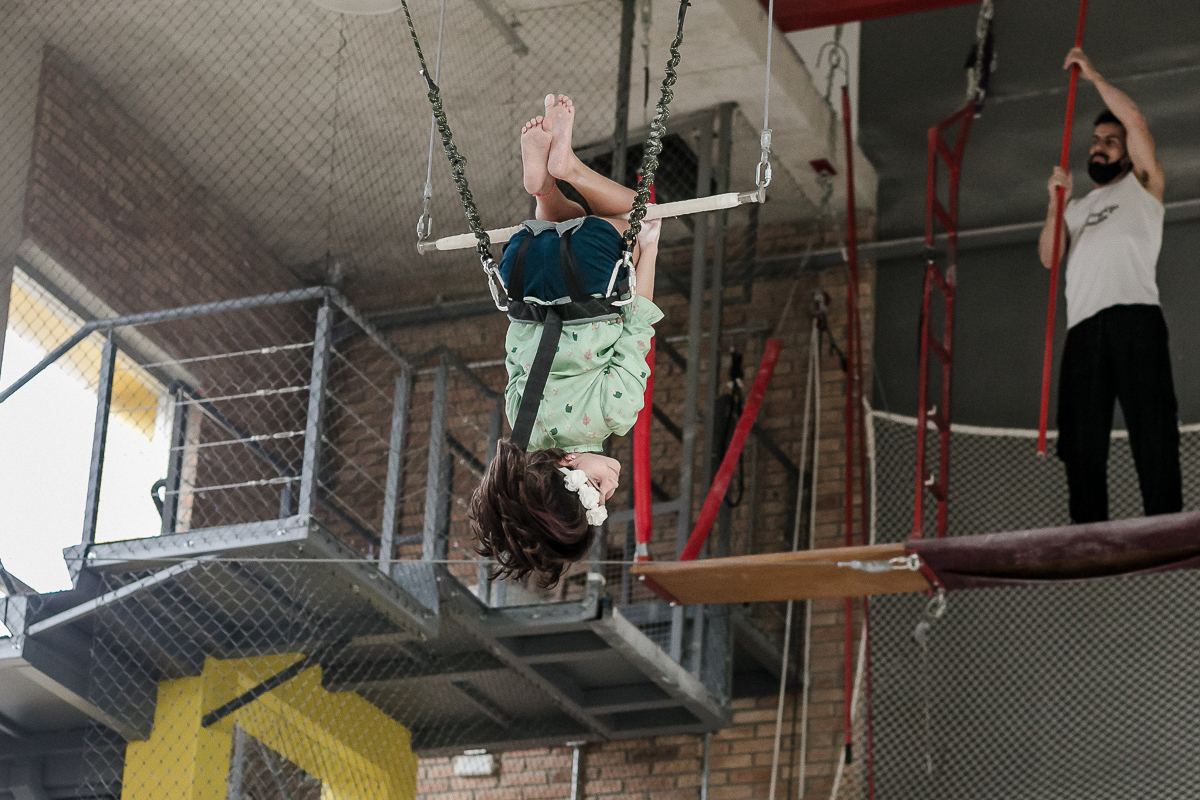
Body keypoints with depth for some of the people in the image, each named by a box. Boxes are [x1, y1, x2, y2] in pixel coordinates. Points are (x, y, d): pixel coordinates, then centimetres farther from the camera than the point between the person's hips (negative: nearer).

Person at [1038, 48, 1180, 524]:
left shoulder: (1142, 186, 19)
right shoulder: (1078, 208, 33)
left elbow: (1135, 119, 5)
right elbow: (1049, 256, 16)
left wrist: (1093, 77, 10)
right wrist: (1055, 203, 5)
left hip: (1134, 319, -5)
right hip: (1082, 326, 5)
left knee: (1153, 434, -14)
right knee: (1081, 442, -4)